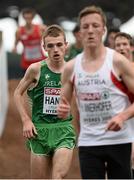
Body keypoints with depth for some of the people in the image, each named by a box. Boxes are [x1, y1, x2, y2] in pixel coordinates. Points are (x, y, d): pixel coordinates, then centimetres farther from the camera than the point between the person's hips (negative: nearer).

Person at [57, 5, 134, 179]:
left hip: (119, 140, -2)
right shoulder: (70, 68, 5)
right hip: (88, 143, 2)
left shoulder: (118, 62, -5)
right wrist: (62, 111, -9)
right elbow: (63, 103, 14)